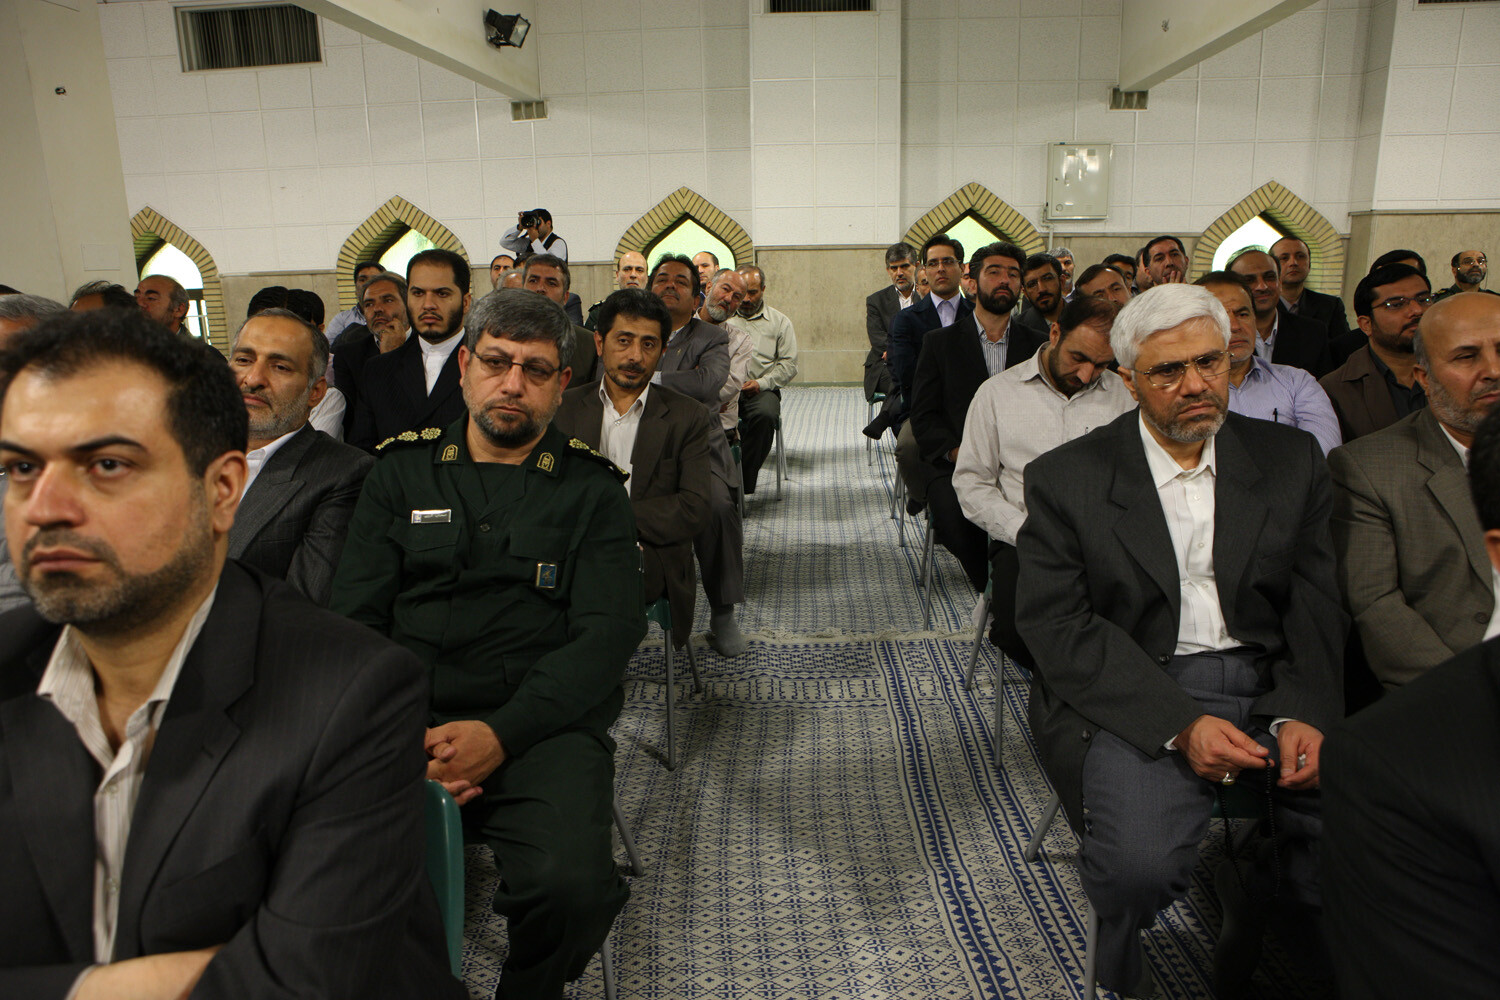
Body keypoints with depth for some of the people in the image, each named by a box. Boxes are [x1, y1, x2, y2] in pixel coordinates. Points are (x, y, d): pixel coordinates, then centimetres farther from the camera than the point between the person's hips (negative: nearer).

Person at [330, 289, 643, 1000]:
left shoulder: (591, 490, 9)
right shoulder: (402, 473, 15)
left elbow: (608, 633, -1)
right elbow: (354, 617, 8)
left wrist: (503, 734, -15)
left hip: (542, 727, -1)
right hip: (402, 719, 2)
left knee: (572, 885, -28)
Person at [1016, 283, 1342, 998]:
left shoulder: (1291, 461, 11)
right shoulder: (1065, 479, -1)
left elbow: (1317, 605, 9)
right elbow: (1056, 626, -9)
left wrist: (1307, 713, -10)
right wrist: (1179, 723, -19)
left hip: (1268, 689, 4)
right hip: (1135, 698, -3)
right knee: (1138, 864, -28)